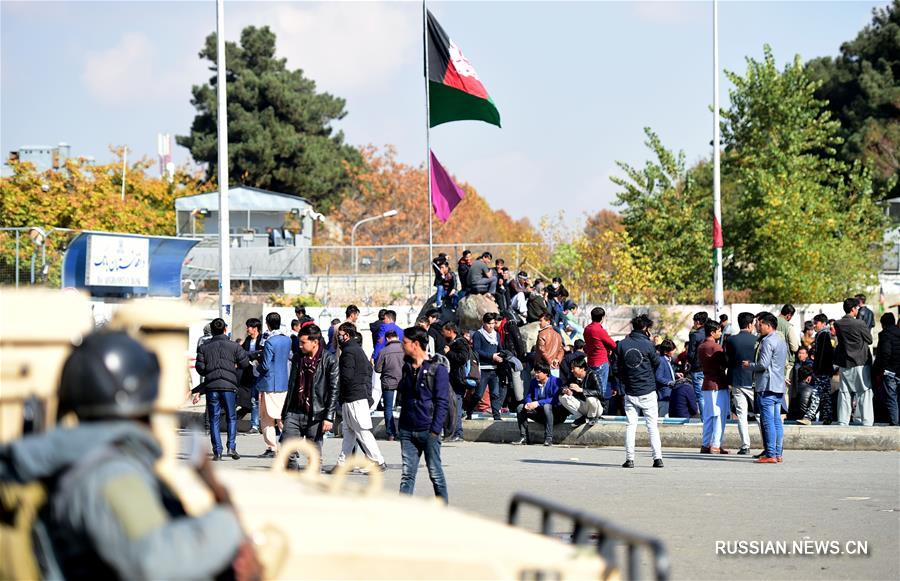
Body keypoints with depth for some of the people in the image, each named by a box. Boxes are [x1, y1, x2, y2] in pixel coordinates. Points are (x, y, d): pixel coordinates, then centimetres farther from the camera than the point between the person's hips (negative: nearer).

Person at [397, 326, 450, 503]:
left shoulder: (437, 369, -7)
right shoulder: (407, 367, 13)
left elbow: (442, 402, -10)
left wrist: (435, 430, -15)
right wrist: (401, 425, 14)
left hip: (428, 430, -5)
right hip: (407, 430, 6)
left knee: (435, 474, 2)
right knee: (407, 475, 2)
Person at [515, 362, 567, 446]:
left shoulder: (555, 381, -14)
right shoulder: (534, 382, 7)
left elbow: (555, 399, -25)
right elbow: (528, 396, 4)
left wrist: (538, 403, -33)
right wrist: (528, 403, -21)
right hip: (540, 413, 6)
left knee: (547, 406, -37)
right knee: (521, 407, -7)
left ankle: (549, 438, -36)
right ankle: (523, 437, -9)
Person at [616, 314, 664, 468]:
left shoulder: (622, 344, 0)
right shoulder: (647, 344, -10)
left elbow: (618, 367, 6)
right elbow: (656, 363, 3)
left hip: (629, 392, 2)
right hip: (647, 392, -2)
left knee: (631, 425, 6)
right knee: (652, 425, 3)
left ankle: (629, 459, 0)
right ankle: (657, 458, -2)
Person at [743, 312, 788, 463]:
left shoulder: (768, 341, -13)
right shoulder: (781, 341, 18)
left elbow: (763, 364, -19)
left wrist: (749, 365, 0)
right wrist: (752, 364, 23)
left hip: (767, 386, -10)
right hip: (779, 386, 10)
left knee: (768, 421, -9)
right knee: (777, 421, 10)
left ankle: (770, 455, -11)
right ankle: (778, 453, 11)